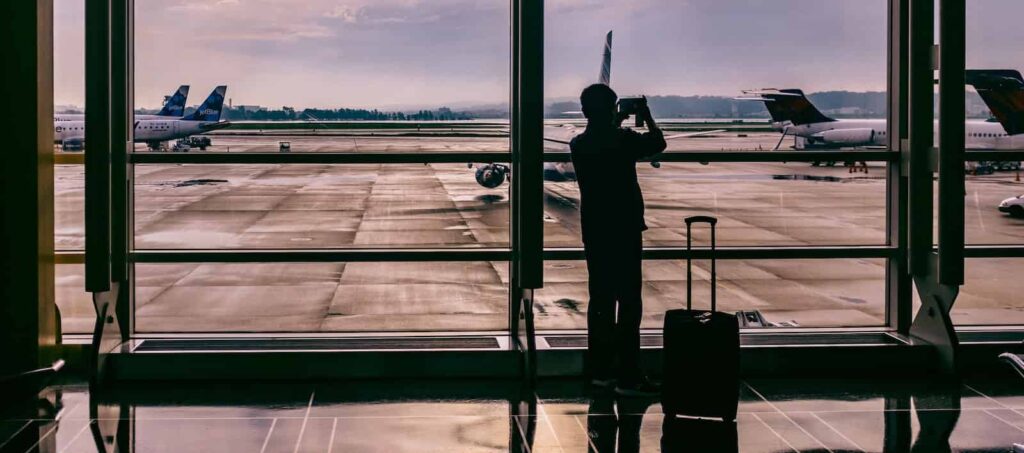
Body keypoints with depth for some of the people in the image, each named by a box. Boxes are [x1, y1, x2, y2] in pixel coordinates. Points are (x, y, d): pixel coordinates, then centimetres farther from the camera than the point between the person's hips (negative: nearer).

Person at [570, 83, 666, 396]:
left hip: (594, 232, 7)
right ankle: (628, 376, -6)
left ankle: (601, 370, 16)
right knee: (629, 302, -4)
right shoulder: (623, 139, -13)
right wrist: (647, 118, 17)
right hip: (623, 230, -7)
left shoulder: (578, 144, 4)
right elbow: (658, 144, 4)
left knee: (601, 300, 12)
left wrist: (616, 125, 30)